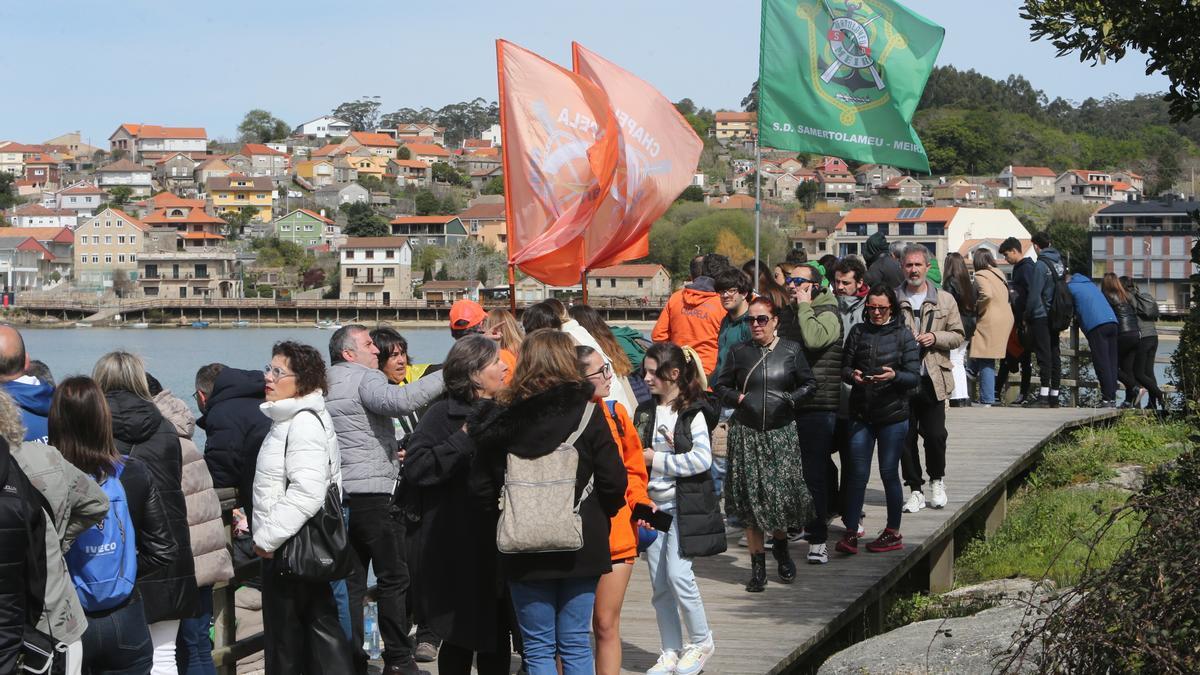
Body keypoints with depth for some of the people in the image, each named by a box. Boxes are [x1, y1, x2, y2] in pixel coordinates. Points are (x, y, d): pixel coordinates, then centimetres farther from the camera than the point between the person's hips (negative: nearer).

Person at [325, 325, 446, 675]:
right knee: (394, 578, 1)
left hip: (339, 496, 7)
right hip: (373, 493, -7)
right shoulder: (366, 378, -8)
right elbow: (398, 400, -29)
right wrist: (445, 375, -28)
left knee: (351, 582, 9)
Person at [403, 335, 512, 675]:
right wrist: (464, 439, -20)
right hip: (456, 552, -6)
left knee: (497, 637, 8)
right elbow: (415, 468, -20)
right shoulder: (443, 415, -8)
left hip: (494, 546, 6)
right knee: (461, 640, 0)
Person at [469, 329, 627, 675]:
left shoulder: (501, 419, -5)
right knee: (576, 643, 10)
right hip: (580, 547, 0)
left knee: (538, 647, 8)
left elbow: (484, 489, -4)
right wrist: (598, 516, 12)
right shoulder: (586, 413, -6)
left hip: (525, 554, 0)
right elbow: (614, 481, -6)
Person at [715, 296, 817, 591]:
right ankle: (757, 565, 7)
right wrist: (736, 398, -5)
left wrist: (792, 398, -7)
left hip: (782, 433, -1)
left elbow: (809, 383, 10)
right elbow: (721, 386, 14)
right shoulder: (739, 353, 6)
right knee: (751, 497, -1)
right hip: (746, 434, 1)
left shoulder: (791, 350, 3)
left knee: (783, 492, -3)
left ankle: (780, 546, 27)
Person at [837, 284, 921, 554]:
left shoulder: (903, 334, 0)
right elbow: (844, 368, 8)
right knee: (857, 473, 0)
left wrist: (894, 375, -22)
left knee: (889, 472, 4)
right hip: (861, 413, 2)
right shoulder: (858, 332, 7)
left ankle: (893, 532, 16)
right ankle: (850, 533, 2)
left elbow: (915, 377, -3)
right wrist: (853, 375, -14)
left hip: (893, 413, -2)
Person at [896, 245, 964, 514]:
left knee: (936, 435, -1)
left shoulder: (945, 300, 6)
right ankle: (916, 490, 15)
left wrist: (935, 337, -10)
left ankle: (937, 481, 24)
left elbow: (957, 335, 8)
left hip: (933, 380, 0)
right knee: (906, 436, 3)